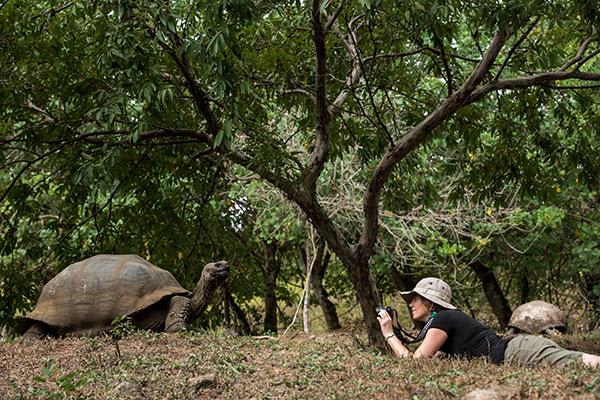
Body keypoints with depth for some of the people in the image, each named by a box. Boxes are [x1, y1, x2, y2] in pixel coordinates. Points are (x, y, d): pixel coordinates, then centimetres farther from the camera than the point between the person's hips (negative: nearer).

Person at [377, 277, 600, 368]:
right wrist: (395, 333, 23)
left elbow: (415, 361, -10)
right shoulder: (436, 324, 23)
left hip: (520, 353, -8)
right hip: (516, 352, 8)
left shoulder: (443, 319, -5)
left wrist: (388, 334, 2)